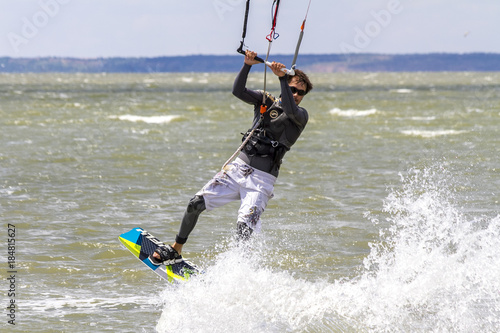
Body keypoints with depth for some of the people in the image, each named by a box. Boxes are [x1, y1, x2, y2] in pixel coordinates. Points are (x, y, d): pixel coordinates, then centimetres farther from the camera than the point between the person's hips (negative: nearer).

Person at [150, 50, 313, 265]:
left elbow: (290, 110, -24)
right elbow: (238, 91, -5)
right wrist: (247, 65, -19)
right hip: (238, 168, 4)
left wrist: (282, 77, -27)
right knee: (196, 204, -2)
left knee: (244, 227, -22)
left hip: (262, 180, -4)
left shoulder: (301, 115, -1)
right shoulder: (265, 100, 10)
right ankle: (175, 251, 16)